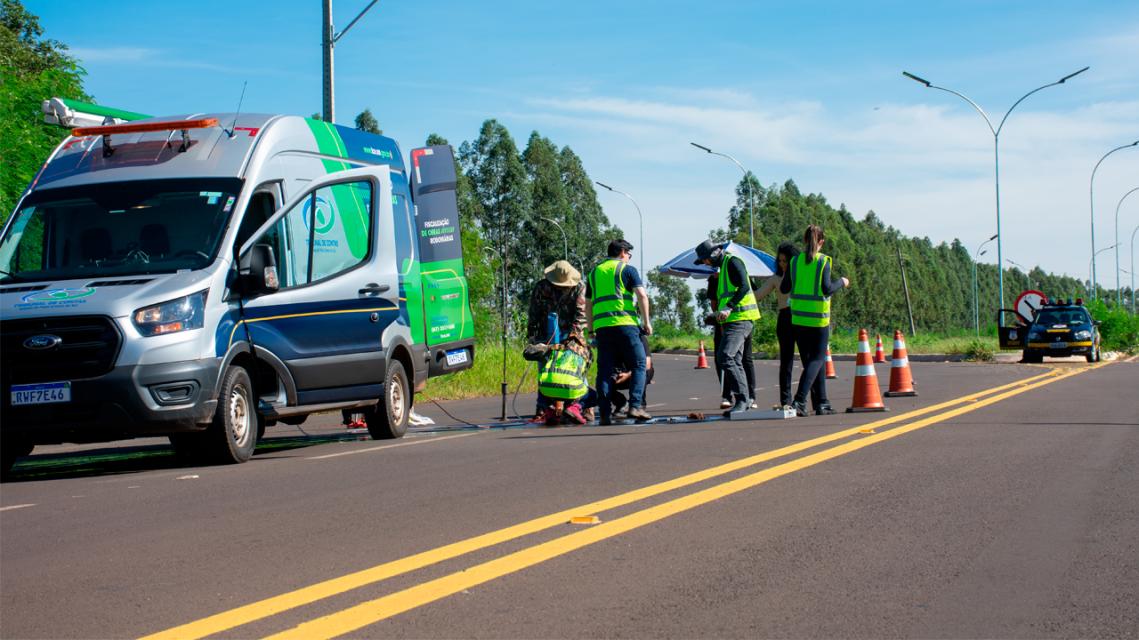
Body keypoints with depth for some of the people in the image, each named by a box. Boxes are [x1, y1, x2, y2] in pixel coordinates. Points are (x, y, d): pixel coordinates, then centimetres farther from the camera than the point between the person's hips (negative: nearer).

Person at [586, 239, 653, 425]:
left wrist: (592, 329, 25)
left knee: (605, 370, 5)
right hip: (624, 324, -5)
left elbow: (588, 304, 22)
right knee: (638, 365, 2)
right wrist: (646, 322, 1)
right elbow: (642, 295, -5)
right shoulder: (627, 269, 5)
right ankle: (635, 406, -11)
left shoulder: (594, 272, 21)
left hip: (601, 326, 5)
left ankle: (604, 413, -1)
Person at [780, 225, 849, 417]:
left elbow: (784, 288, 4)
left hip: (798, 317, 4)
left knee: (808, 359, 12)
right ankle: (799, 400, -16)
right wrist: (841, 282, 3)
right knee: (817, 359, 2)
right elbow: (827, 289, -15)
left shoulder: (795, 261, 2)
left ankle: (821, 403, 13)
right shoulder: (823, 261, -9)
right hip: (818, 318, -4)